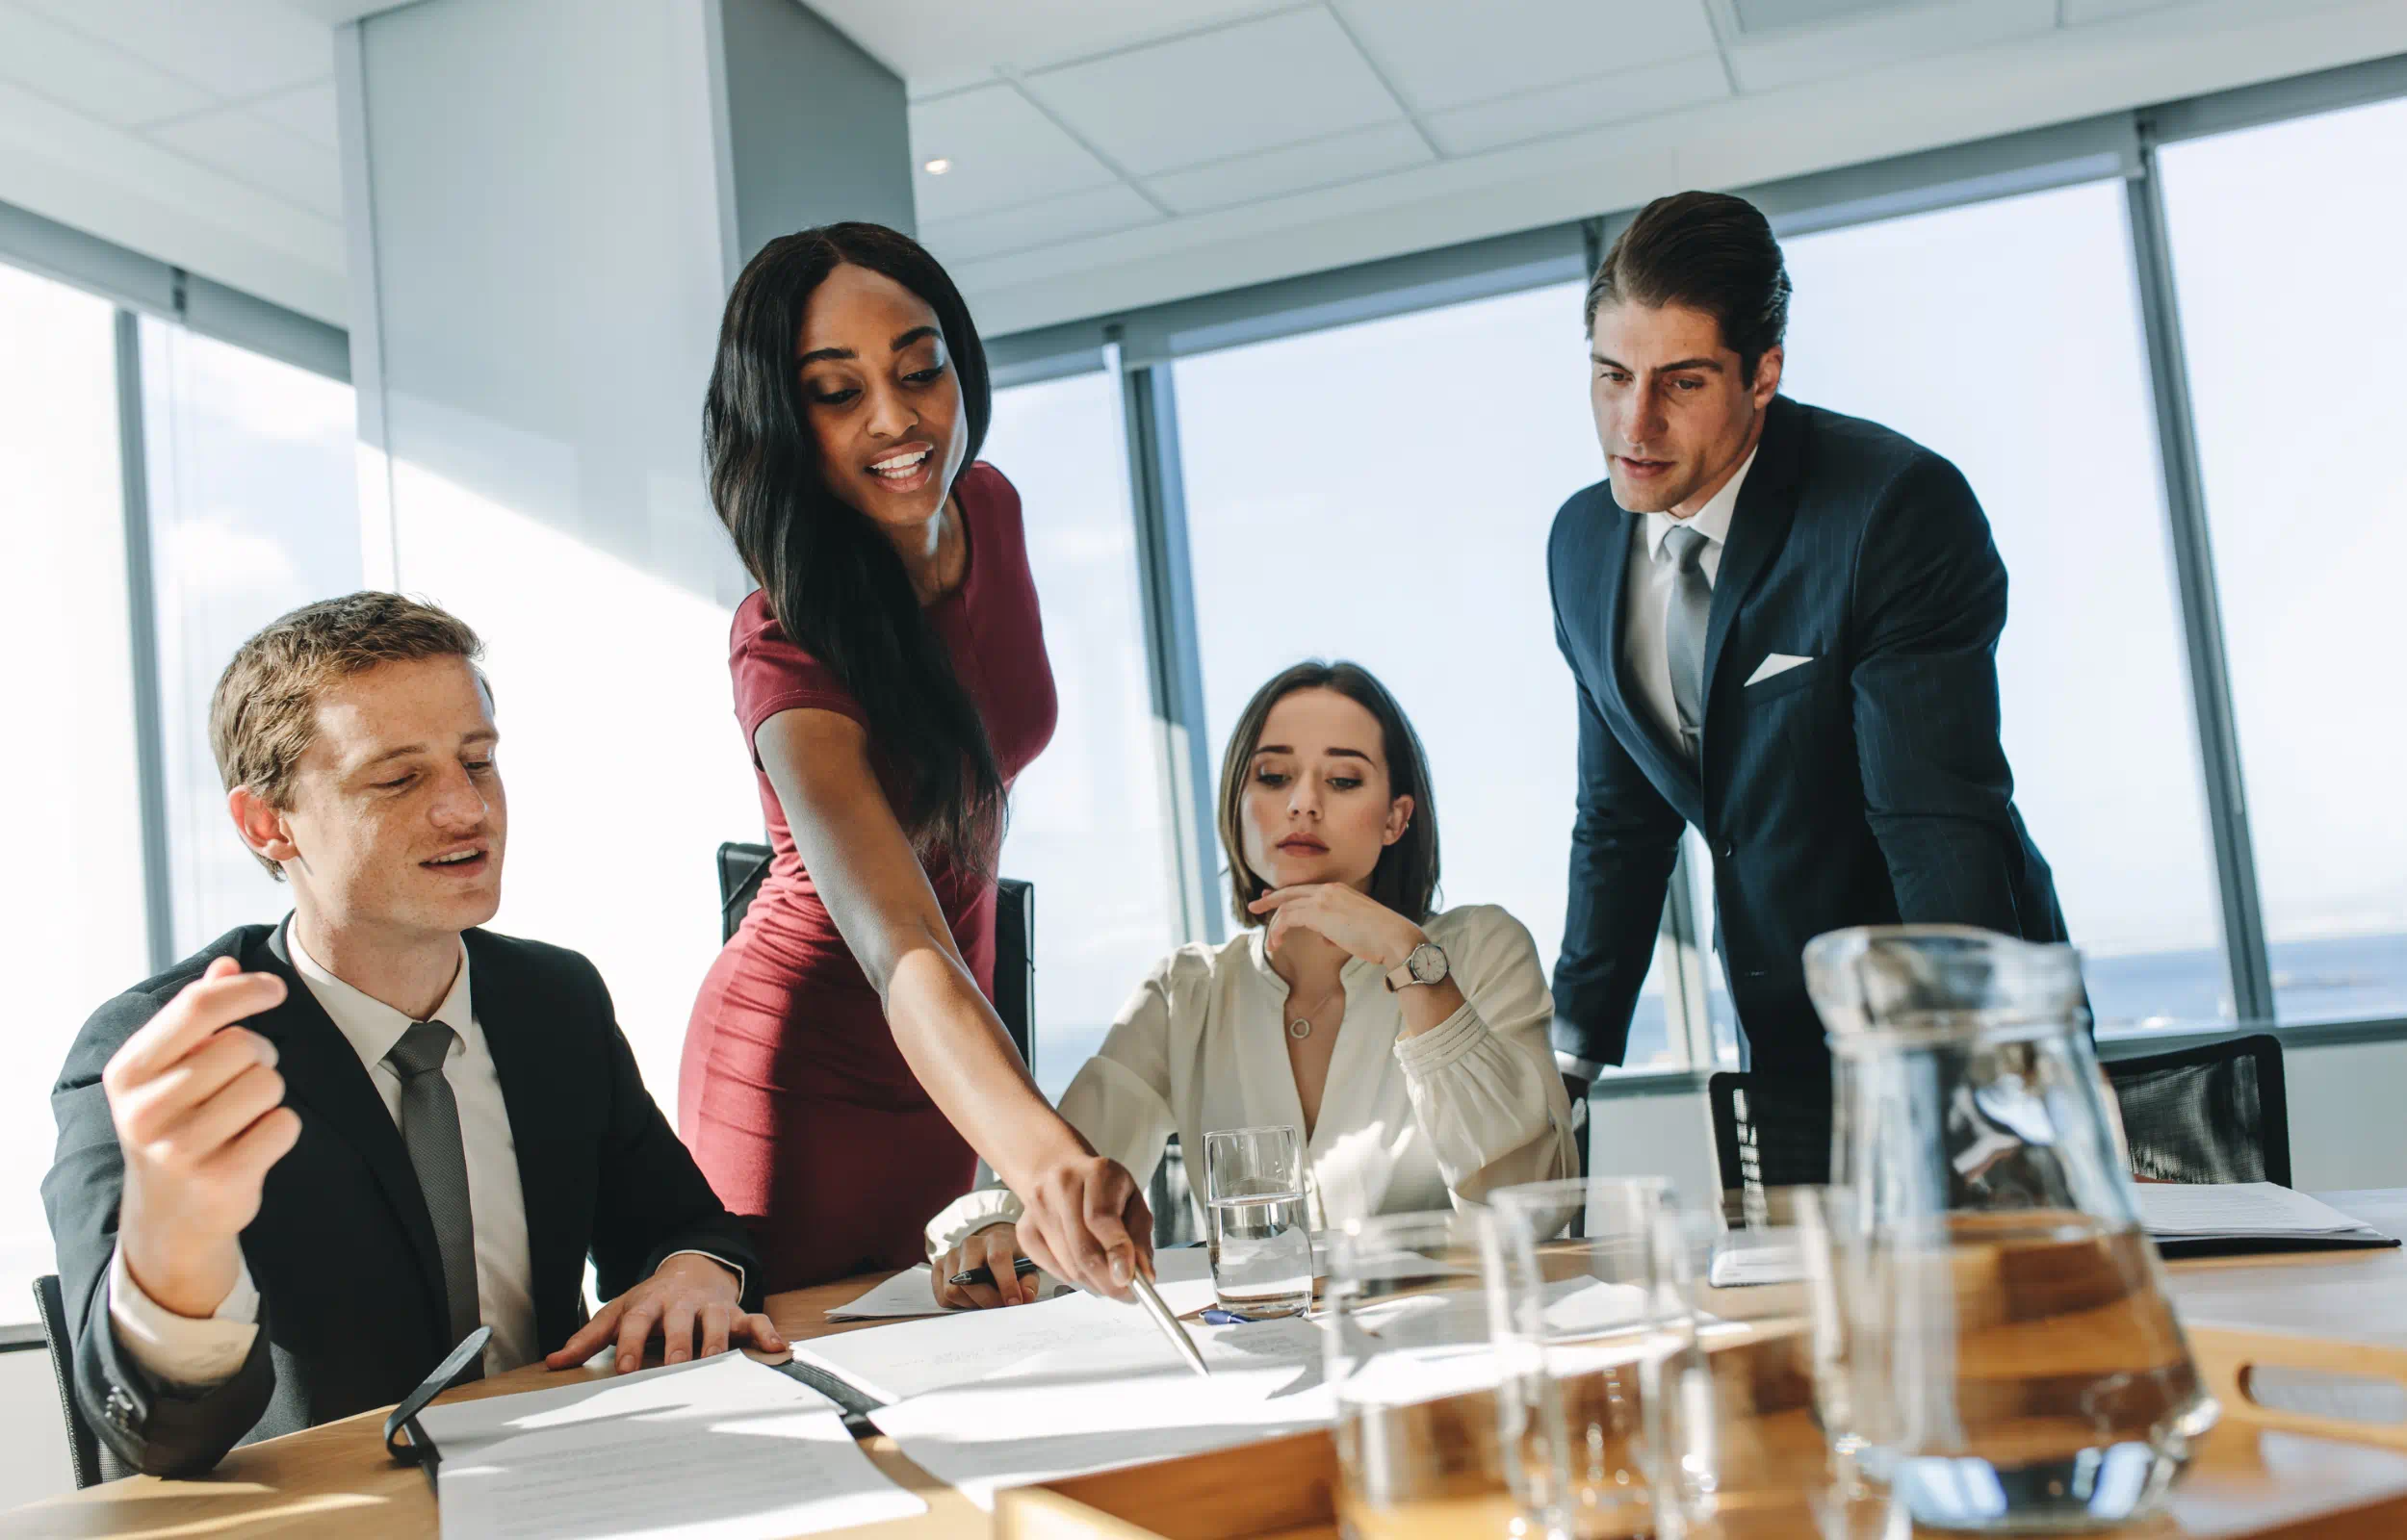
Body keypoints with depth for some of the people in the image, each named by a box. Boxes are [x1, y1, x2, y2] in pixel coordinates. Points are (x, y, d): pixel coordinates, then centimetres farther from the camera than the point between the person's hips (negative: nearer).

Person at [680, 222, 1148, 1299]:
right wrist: (1046, 1160, -59)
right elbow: (902, 955, -42)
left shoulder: (987, 509, -8)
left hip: (950, 1063, 6)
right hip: (807, 1078, -6)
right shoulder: (790, 648, -29)